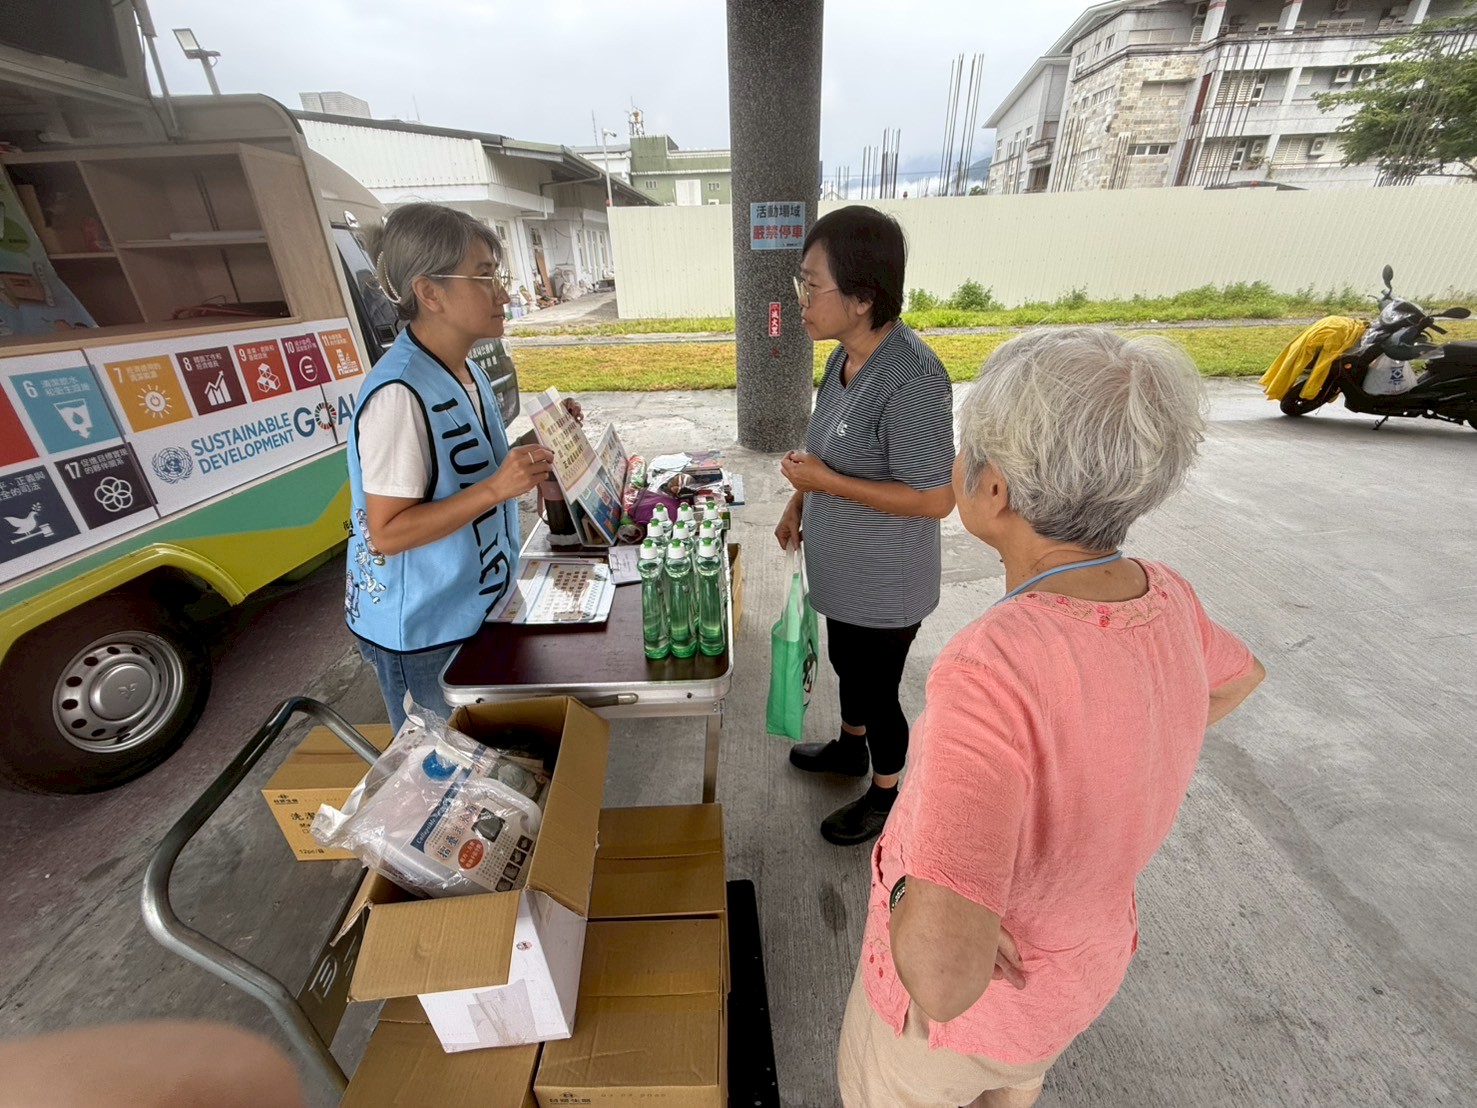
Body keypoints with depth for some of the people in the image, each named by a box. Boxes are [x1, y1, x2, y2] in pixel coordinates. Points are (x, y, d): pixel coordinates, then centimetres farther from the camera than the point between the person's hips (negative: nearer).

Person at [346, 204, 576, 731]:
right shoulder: (400, 393, -25)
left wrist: (535, 442, 0)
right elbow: (387, 533, -24)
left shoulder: (464, 371, 3)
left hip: (477, 608, 8)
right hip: (423, 635, -8)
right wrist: (496, 489, -32)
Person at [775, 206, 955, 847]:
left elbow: (935, 499, -27)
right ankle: (851, 747, 56)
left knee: (876, 689, 13)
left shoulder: (911, 379, -29)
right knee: (846, 664, 28)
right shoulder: (846, 355, -1)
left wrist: (826, 482, -26)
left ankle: (887, 794, 42)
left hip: (884, 587, -8)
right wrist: (800, 501, 12)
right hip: (842, 567, 9)